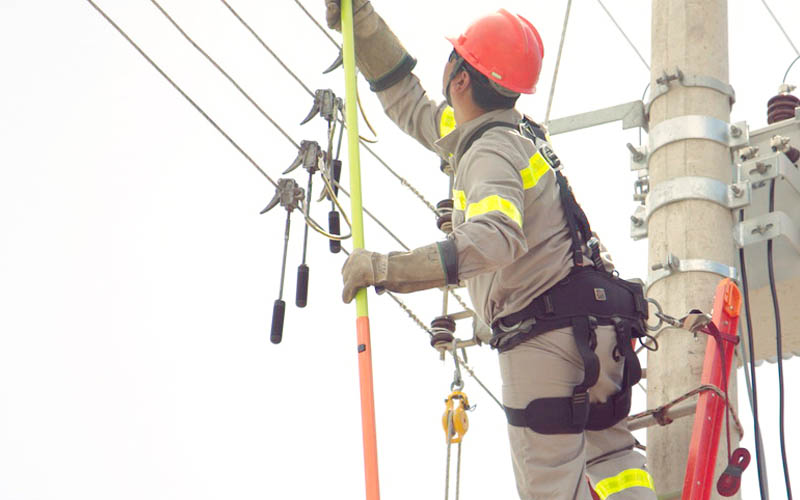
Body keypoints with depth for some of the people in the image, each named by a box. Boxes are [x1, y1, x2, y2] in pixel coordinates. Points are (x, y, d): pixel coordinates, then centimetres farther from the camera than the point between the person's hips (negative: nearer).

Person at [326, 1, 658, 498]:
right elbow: (412, 107, 27)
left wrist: (388, 267, -39)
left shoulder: (493, 154, -17)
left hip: (547, 337, -10)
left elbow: (495, 239, -38)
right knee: (606, 449, 18)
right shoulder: (507, 130, 13)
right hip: (596, 326, 10)